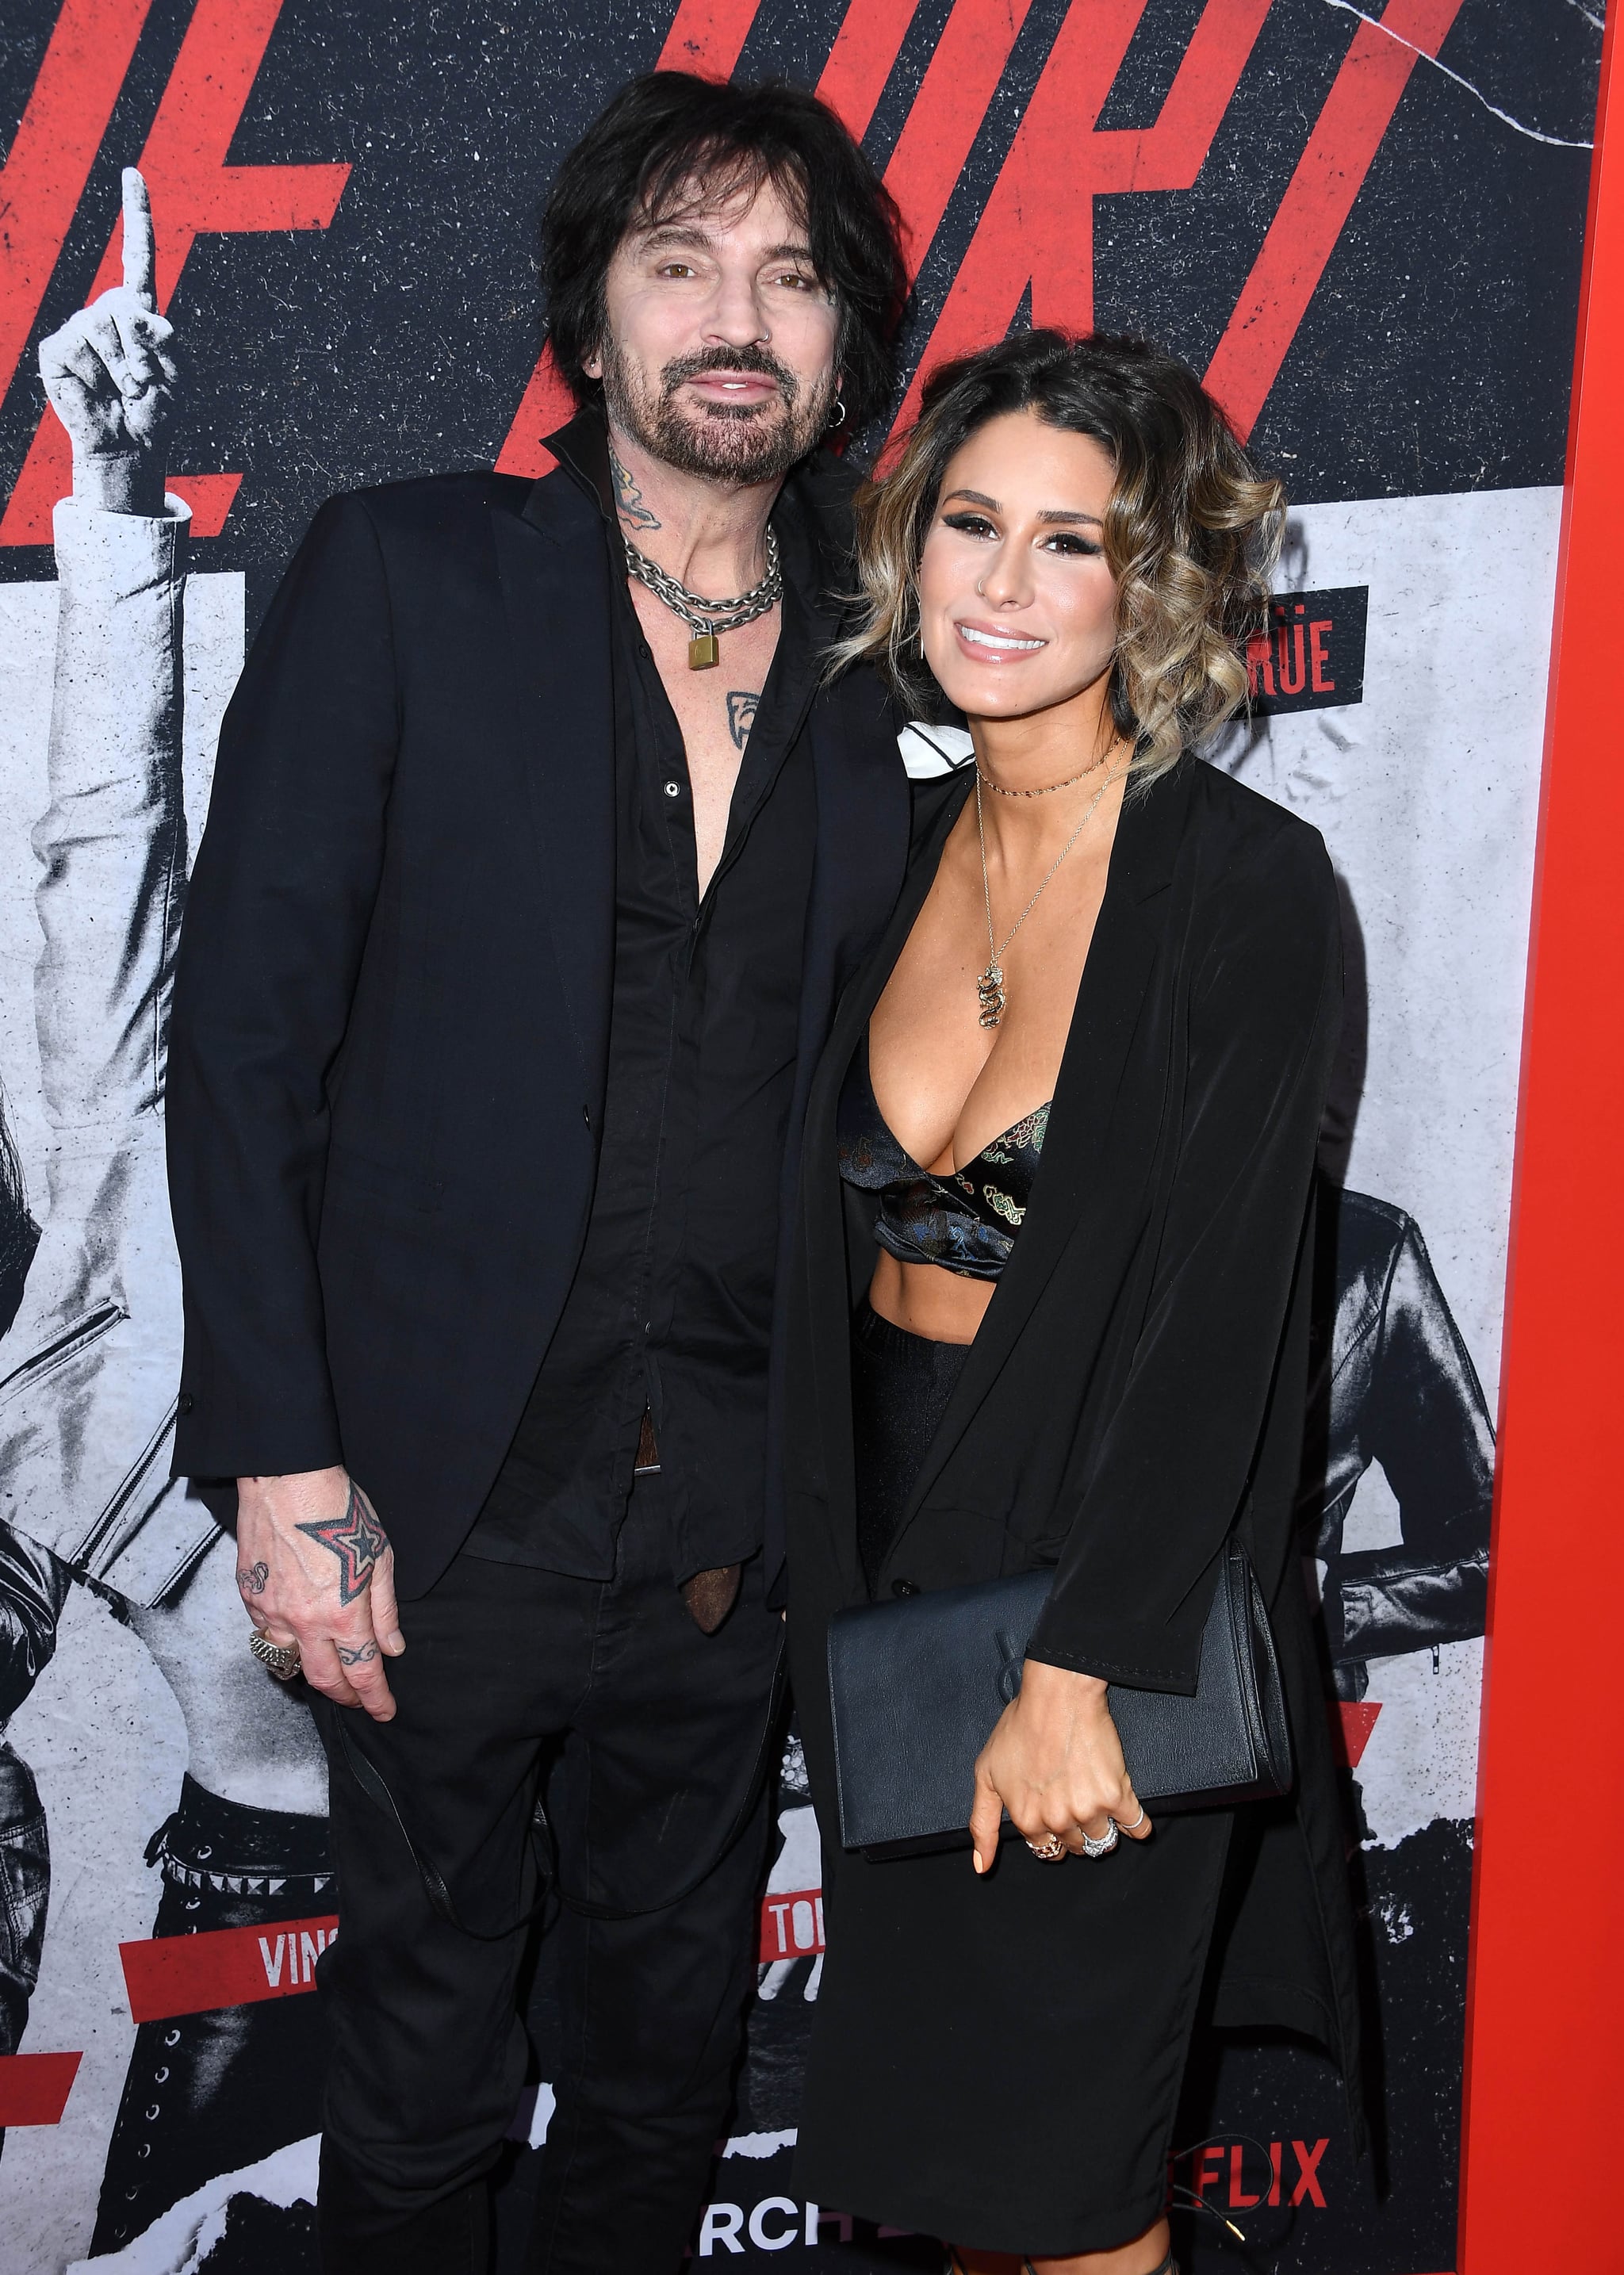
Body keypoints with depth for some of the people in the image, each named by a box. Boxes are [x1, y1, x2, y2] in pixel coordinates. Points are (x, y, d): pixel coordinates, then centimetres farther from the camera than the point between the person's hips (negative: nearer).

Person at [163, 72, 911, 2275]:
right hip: (450, 1503, -3)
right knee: (423, 2063, 15)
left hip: (734, 1522, 3)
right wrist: (284, 1463, -13)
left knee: (672, 2052, 21)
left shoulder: (875, 673, 4)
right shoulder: (404, 579, -6)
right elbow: (245, 1033, -8)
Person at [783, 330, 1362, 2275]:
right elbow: (843, 1229, 9)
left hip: (1107, 1568, -5)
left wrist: (1079, 1669, -20)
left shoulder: (1247, 885, -15)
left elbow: (1217, 1309, -18)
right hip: (882, 1553, 6)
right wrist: (819, 1565, 8)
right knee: (912, 2094, 19)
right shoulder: (904, 853, 3)